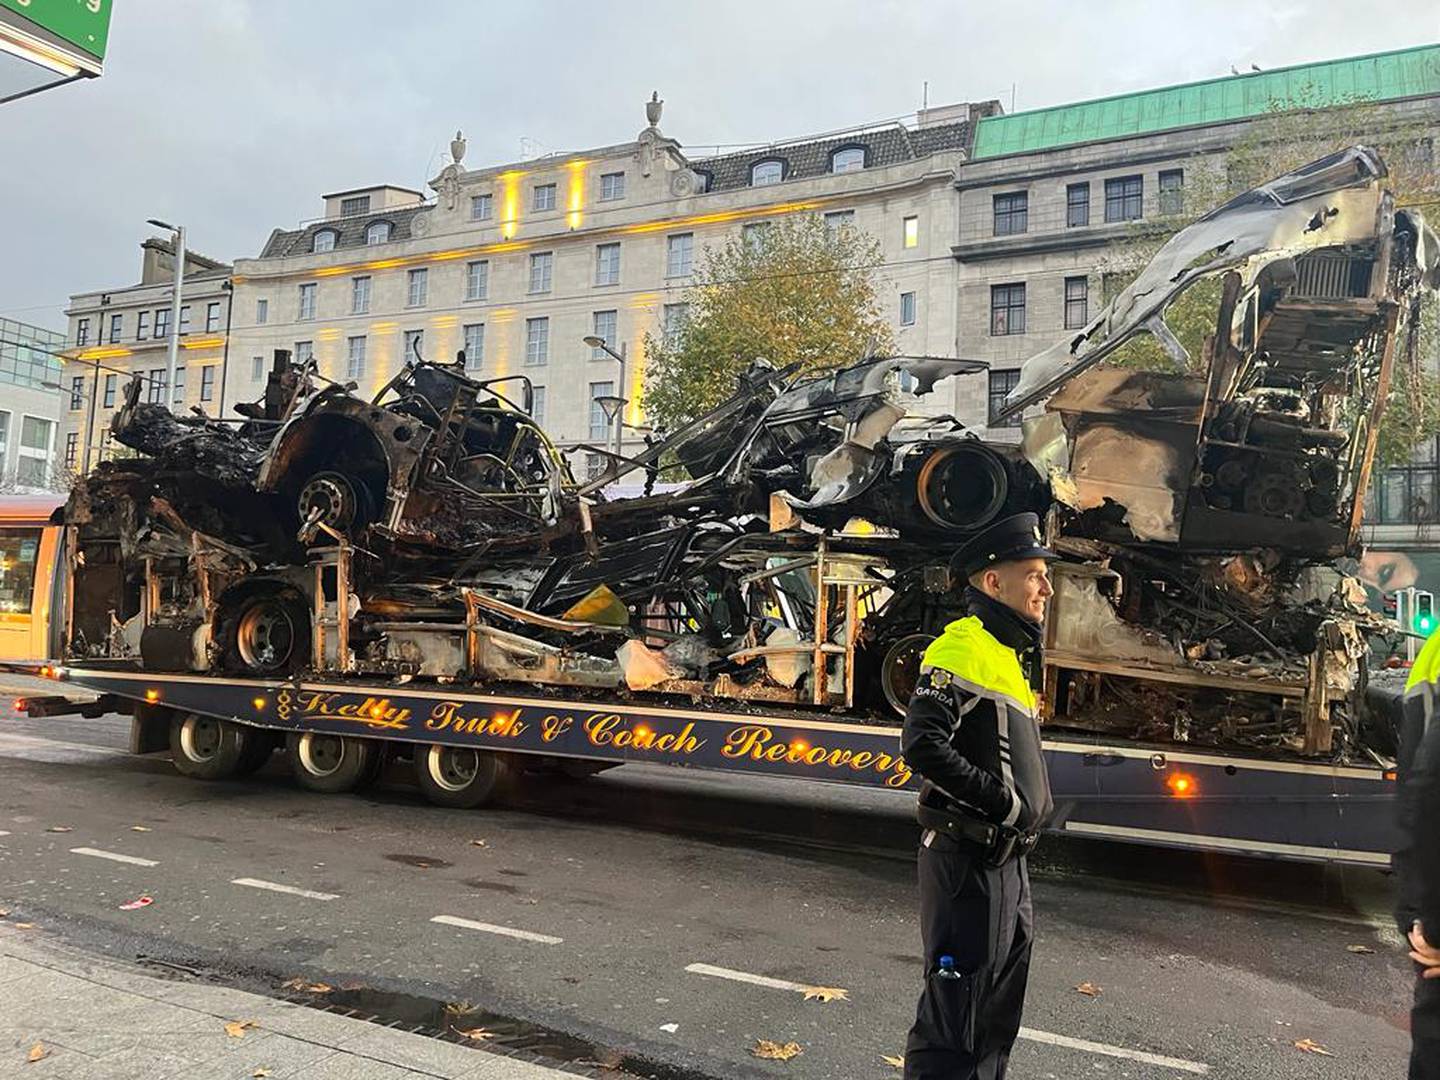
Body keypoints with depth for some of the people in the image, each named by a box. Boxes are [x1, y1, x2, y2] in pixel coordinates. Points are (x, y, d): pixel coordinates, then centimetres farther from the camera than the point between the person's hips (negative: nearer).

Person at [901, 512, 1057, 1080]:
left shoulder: (1012, 654, 16)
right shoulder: (964, 646, -15)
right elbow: (922, 744, -26)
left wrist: (1030, 809, 9)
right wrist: (1002, 800, -21)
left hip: (1006, 858, 10)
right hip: (966, 859, -10)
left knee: (999, 1010, 20)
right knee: (955, 1010, -2)